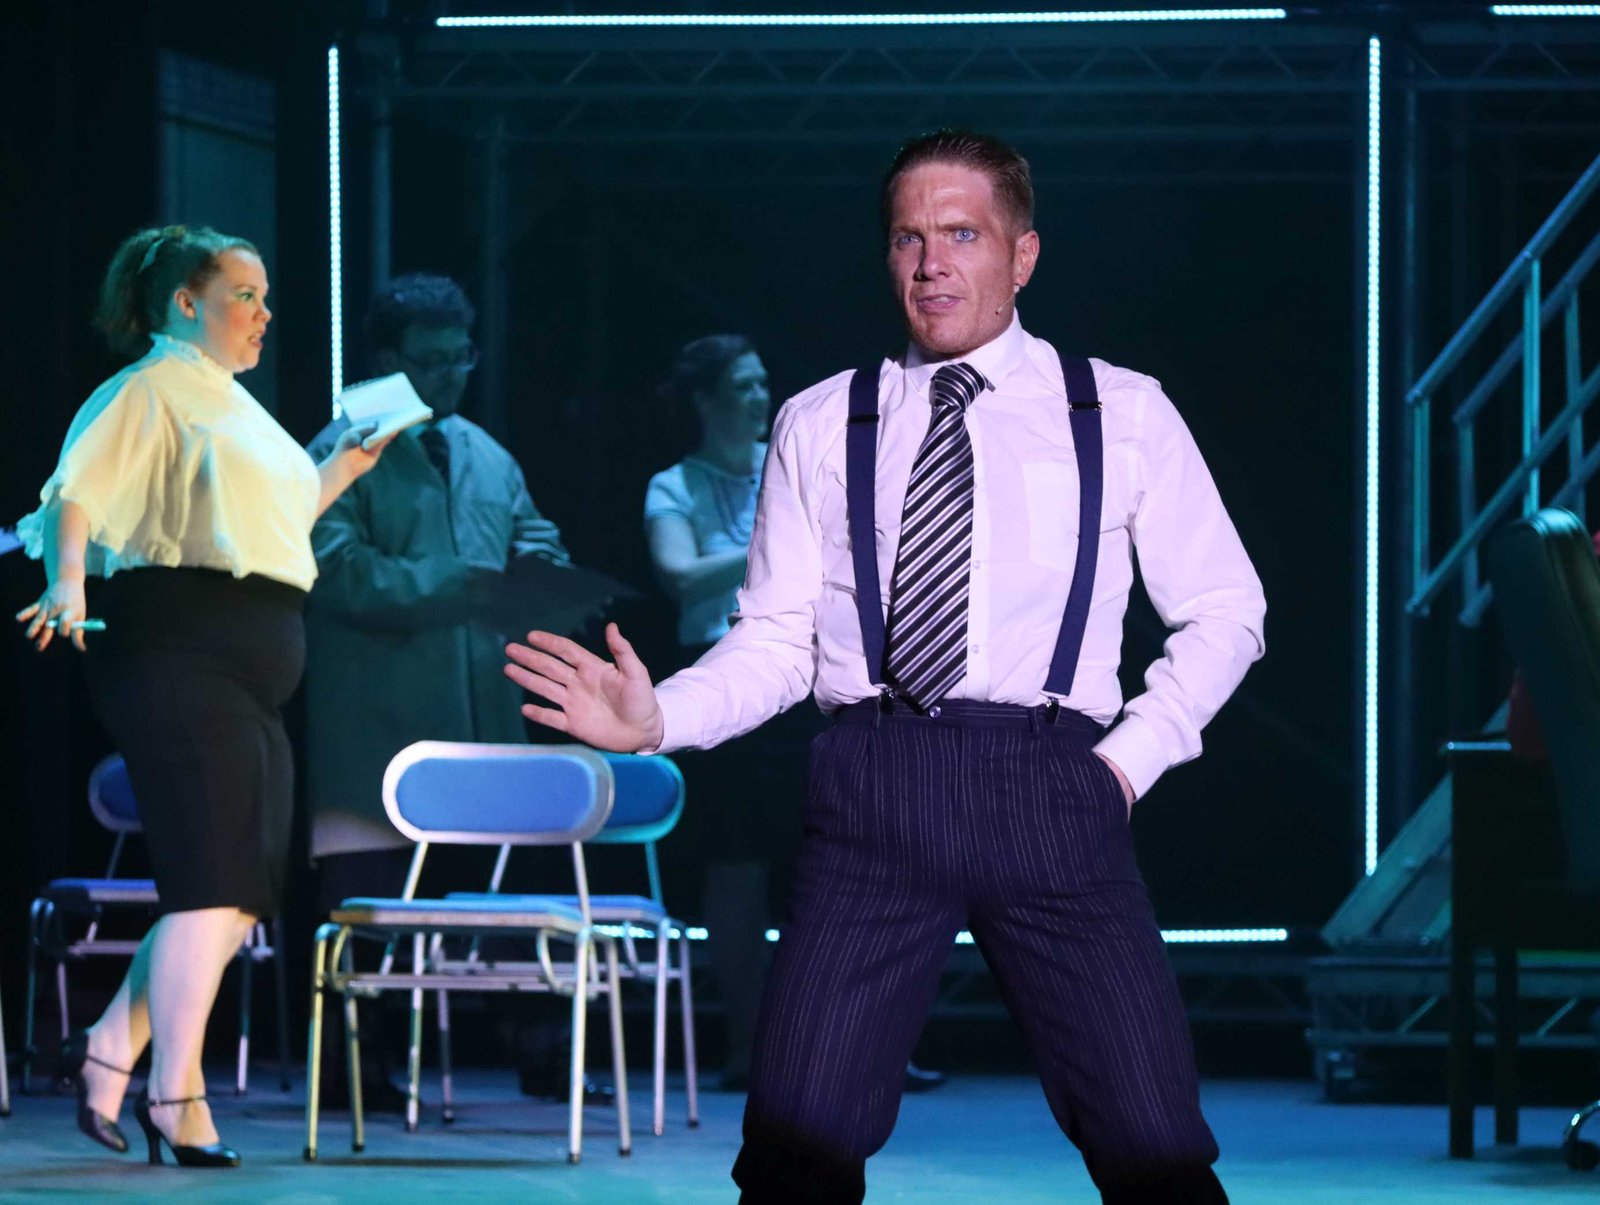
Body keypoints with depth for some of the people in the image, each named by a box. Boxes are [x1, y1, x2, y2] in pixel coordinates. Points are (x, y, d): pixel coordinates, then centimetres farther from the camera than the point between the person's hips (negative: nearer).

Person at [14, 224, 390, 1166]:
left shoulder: (234, 408, 25)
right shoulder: (148, 392, -4)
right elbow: (77, 494, -16)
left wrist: (337, 474, 24)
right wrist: (67, 588, -32)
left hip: (251, 669, 10)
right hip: (178, 655, -10)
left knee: (242, 891, 6)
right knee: (213, 883, -11)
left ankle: (111, 1051, 13)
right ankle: (175, 1098, -6)